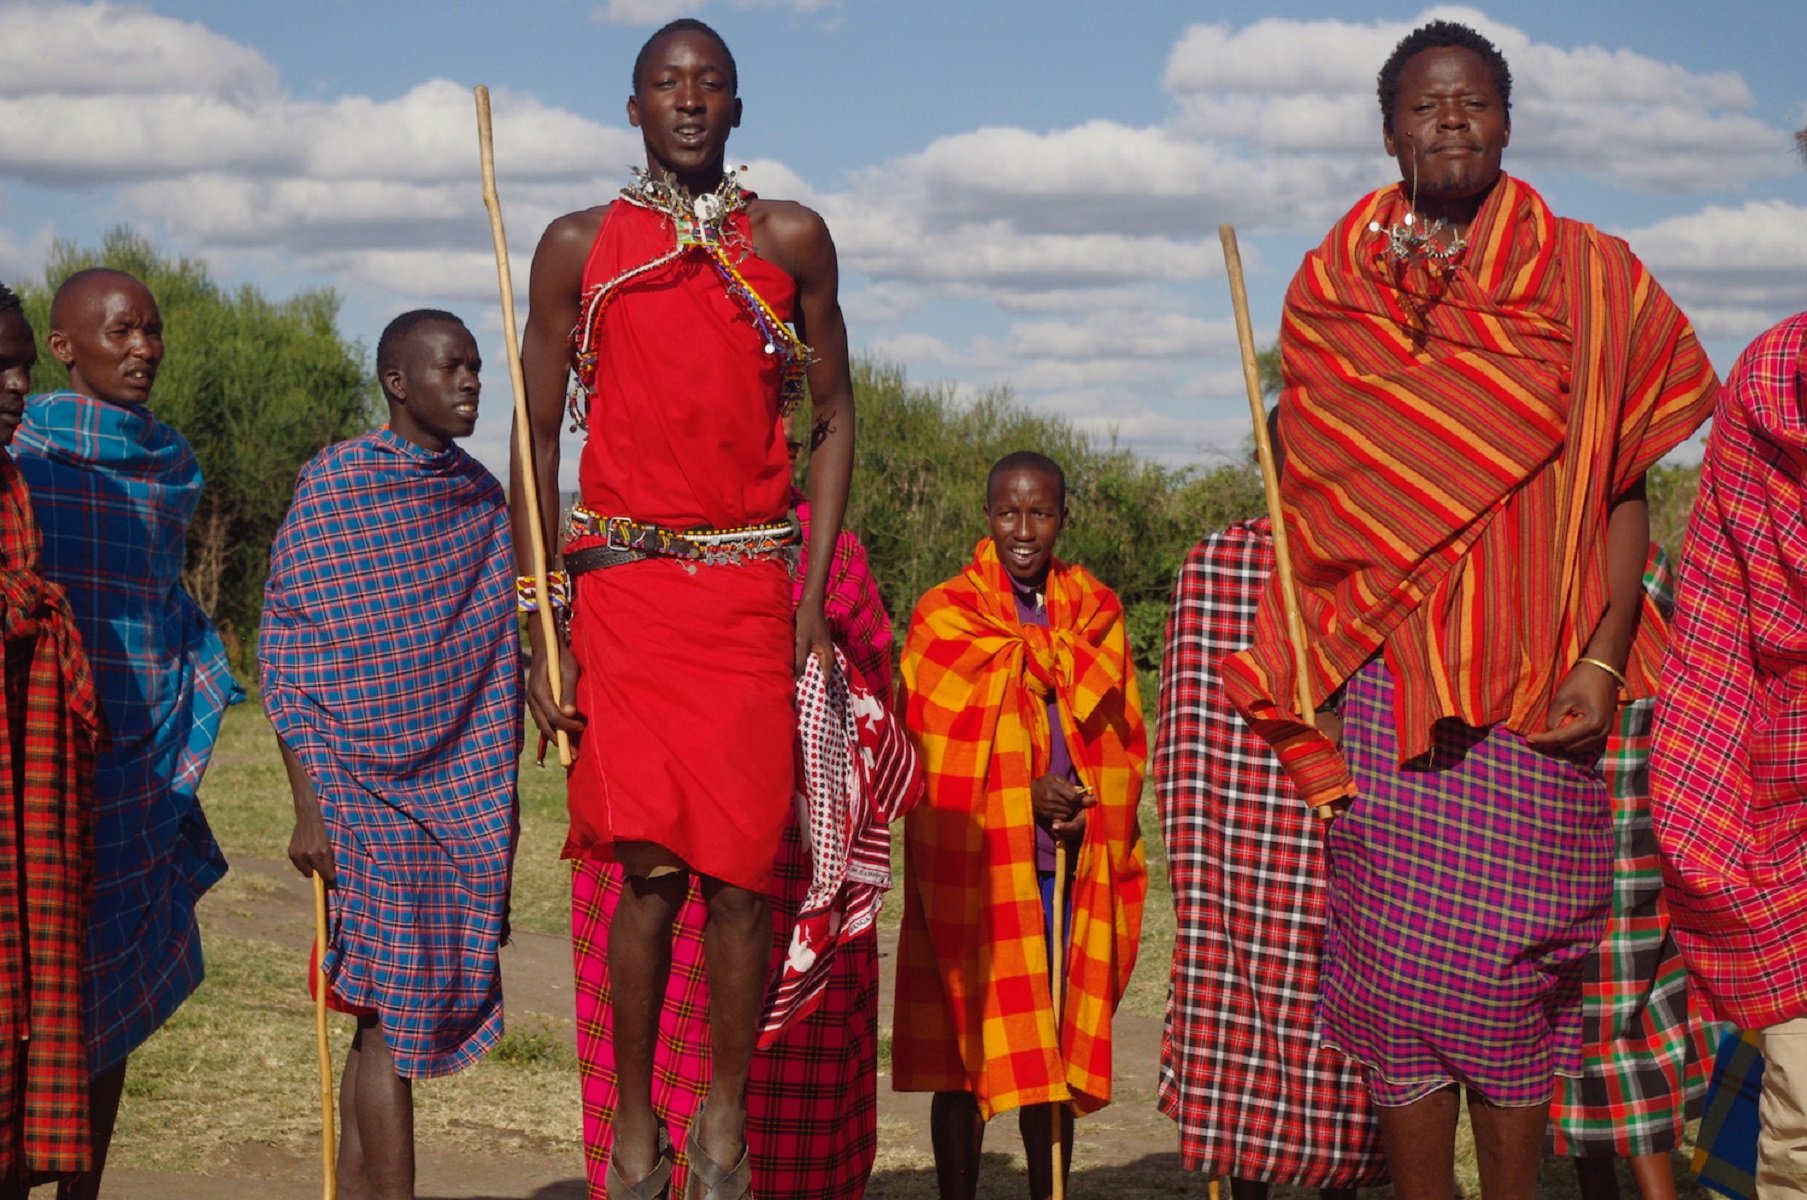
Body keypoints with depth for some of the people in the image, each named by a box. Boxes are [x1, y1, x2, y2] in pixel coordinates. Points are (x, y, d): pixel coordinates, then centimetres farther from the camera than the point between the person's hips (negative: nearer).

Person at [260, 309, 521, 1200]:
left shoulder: (479, 493, 12)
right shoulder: (334, 485, -5)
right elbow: (284, 657, -6)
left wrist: (503, 805, 13)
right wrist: (309, 806, -12)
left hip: (461, 790, 5)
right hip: (365, 783, -5)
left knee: (384, 1006, 7)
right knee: (397, 1001, -10)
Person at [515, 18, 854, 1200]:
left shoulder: (790, 239, 8)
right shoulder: (580, 247, 7)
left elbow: (835, 420, 10)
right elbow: (537, 440, 8)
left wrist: (815, 594, 0)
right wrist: (540, 630, 2)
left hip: (753, 582, 1)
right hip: (625, 582, 0)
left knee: (745, 860, -4)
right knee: (648, 861, -6)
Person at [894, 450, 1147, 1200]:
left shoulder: (1096, 616, 11)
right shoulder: (945, 617, 0)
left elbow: (1123, 740, 12)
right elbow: (931, 748, -3)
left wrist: (1088, 800, -7)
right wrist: (1021, 794, -15)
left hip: (1070, 860, 3)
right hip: (975, 860, -3)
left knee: (1057, 1043, 8)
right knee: (970, 1041, -2)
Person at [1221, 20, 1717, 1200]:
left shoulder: (1587, 282, 8)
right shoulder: (1331, 291, 12)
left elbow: (1621, 486, 7)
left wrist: (1604, 658, -5)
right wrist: (1312, 670, 6)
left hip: (1539, 690, -1)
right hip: (1385, 688, 1)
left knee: (1517, 965, -2)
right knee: (1398, 963, -4)